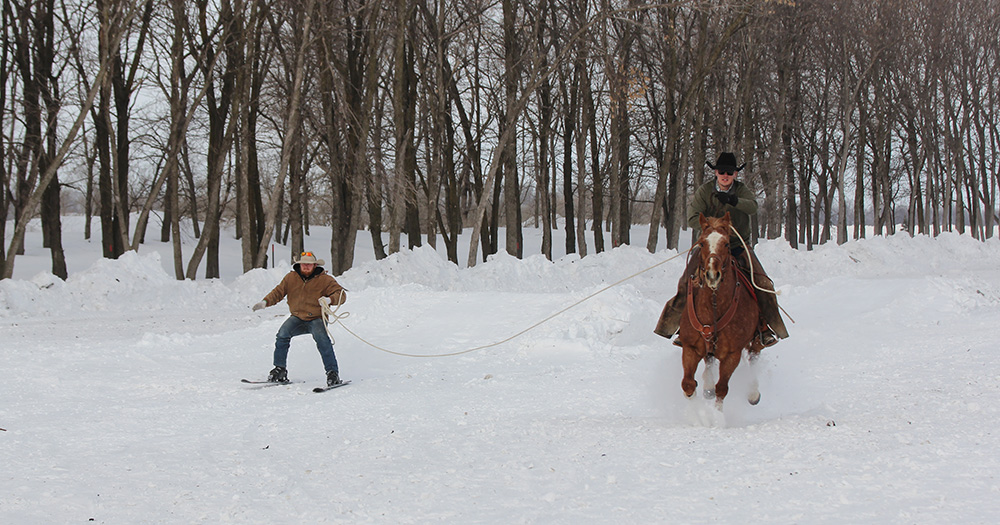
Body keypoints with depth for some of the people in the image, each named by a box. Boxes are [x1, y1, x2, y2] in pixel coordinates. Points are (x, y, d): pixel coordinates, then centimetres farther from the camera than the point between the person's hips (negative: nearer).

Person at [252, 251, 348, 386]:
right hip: (297, 318, 3)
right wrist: (265, 302, -10)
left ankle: (332, 372, -22)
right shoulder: (291, 277, 3)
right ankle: (279, 370, -5)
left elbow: (341, 294, -8)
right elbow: (278, 291, 8)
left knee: (322, 339, -29)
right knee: (283, 334, -20)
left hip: (316, 318, -3)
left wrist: (329, 299, -30)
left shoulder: (324, 279, -6)